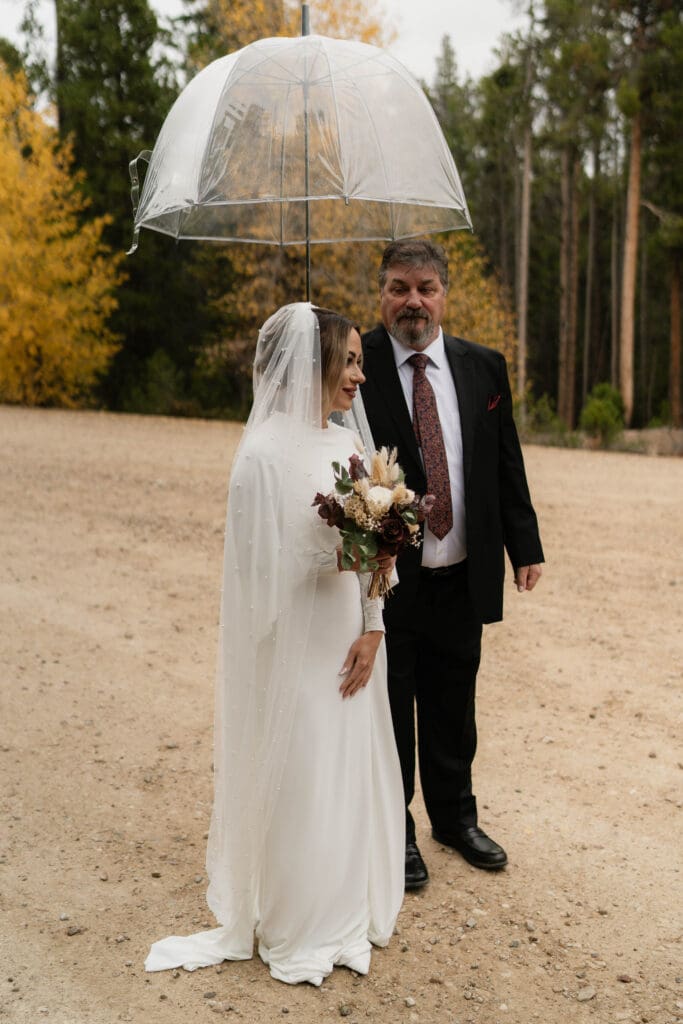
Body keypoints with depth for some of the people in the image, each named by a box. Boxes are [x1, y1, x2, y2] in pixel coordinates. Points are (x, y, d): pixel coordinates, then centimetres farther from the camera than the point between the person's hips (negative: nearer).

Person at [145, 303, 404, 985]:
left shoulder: (351, 442, 5)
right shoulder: (267, 453, -16)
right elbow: (259, 564, -16)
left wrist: (372, 630, -1)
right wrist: (340, 554, -24)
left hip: (349, 643, 7)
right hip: (296, 646, -7)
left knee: (352, 772, 16)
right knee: (298, 781, 7)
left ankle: (345, 914, 38)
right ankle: (294, 934, 28)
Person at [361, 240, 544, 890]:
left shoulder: (483, 368, 5)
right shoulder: (354, 367, -8)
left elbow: (506, 465, 9)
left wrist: (525, 545, 7)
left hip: (462, 577, 4)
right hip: (385, 576, -3)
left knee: (454, 705, 19)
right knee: (389, 708, 11)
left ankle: (455, 816, 40)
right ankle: (392, 832, 31)